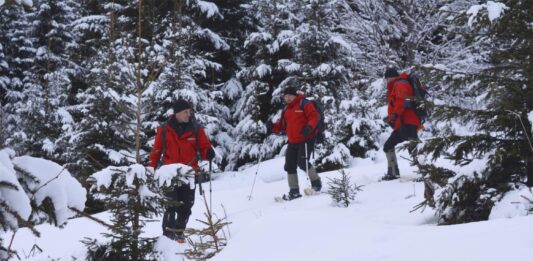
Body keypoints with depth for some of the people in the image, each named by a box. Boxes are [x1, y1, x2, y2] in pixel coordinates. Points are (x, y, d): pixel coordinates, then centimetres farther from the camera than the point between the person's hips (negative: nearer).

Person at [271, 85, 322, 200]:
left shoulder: (304, 104, -6)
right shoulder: (287, 109, 17)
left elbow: (315, 117, -15)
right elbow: (283, 125, 19)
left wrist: (309, 127, -31)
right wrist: (273, 127, 0)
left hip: (306, 140, -8)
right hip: (292, 142, 8)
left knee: (302, 162, -17)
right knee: (289, 166, 4)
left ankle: (316, 182, 8)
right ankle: (294, 191, 11)